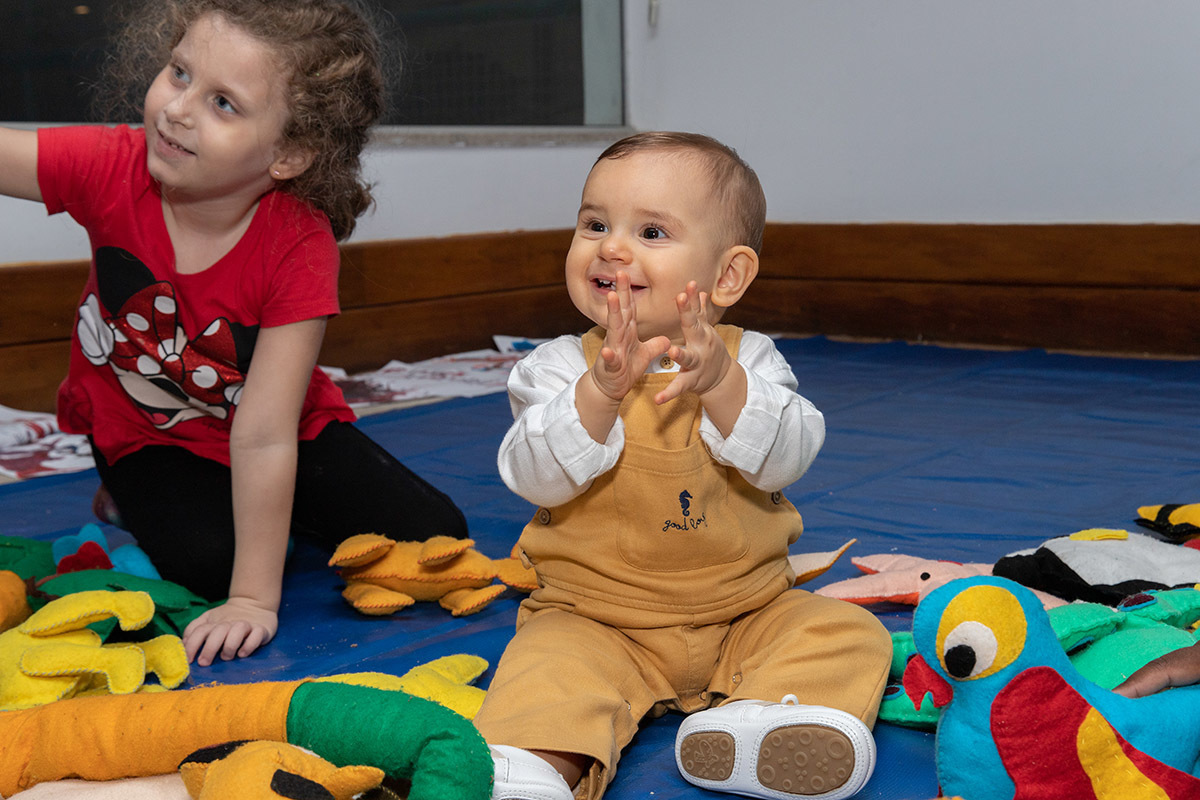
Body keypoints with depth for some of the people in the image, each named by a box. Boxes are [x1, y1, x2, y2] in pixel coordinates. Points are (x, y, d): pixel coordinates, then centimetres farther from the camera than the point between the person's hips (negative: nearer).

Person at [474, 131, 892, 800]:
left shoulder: (748, 358, -3)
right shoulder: (560, 366, -5)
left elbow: (785, 459, -17)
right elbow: (535, 477, -18)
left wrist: (720, 382, -33)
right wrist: (600, 390, -33)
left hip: (746, 612, 2)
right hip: (597, 618, -2)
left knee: (847, 633, -15)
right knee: (550, 664, -28)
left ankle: (753, 720, -31)